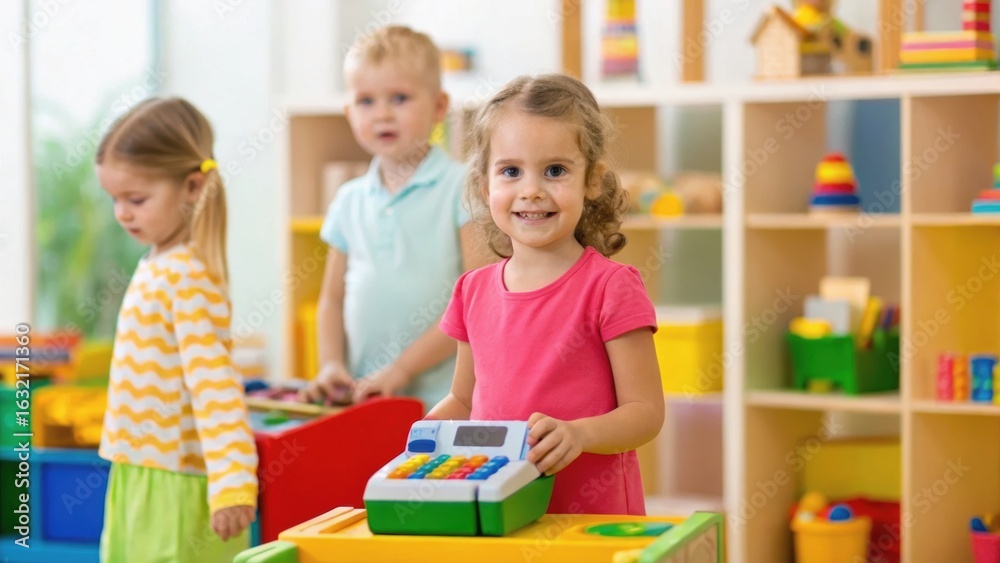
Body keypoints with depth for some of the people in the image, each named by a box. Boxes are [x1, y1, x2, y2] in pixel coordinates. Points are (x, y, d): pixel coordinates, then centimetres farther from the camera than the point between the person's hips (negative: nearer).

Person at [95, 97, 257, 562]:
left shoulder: (187, 277, -19)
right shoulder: (158, 266, 10)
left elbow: (213, 384, -25)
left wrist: (231, 483, -30)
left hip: (174, 488, -10)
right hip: (138, 475, 10)